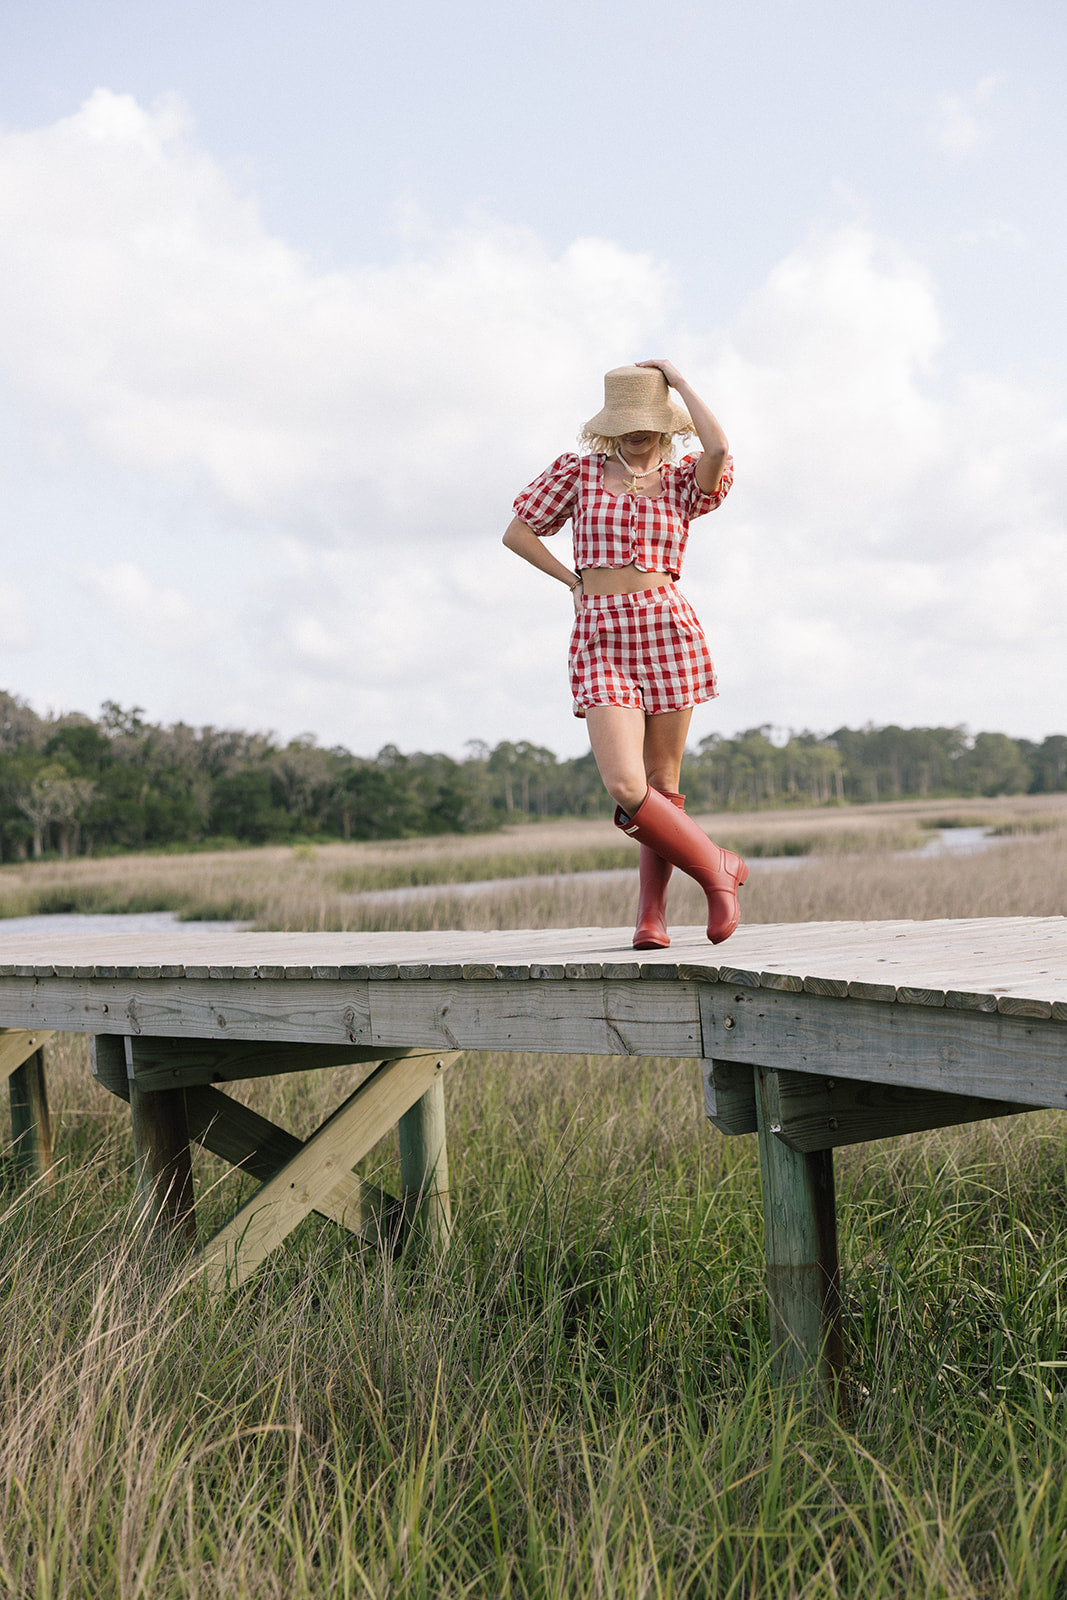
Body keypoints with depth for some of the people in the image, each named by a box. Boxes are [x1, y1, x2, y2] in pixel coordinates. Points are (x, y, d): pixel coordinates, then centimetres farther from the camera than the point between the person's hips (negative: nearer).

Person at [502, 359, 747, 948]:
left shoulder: (682, 480, 9)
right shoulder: (579, 471, 11)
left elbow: (719, 449, -13)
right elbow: (517, 531, 15)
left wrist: (679, 381, 0)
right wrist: (575, 581, 8)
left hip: (667, 630, 0)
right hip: (600, 640, 0)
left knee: (662, 783, 4)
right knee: (627, 789, -15)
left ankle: (651, 911, 18)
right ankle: (718, 867, 4)